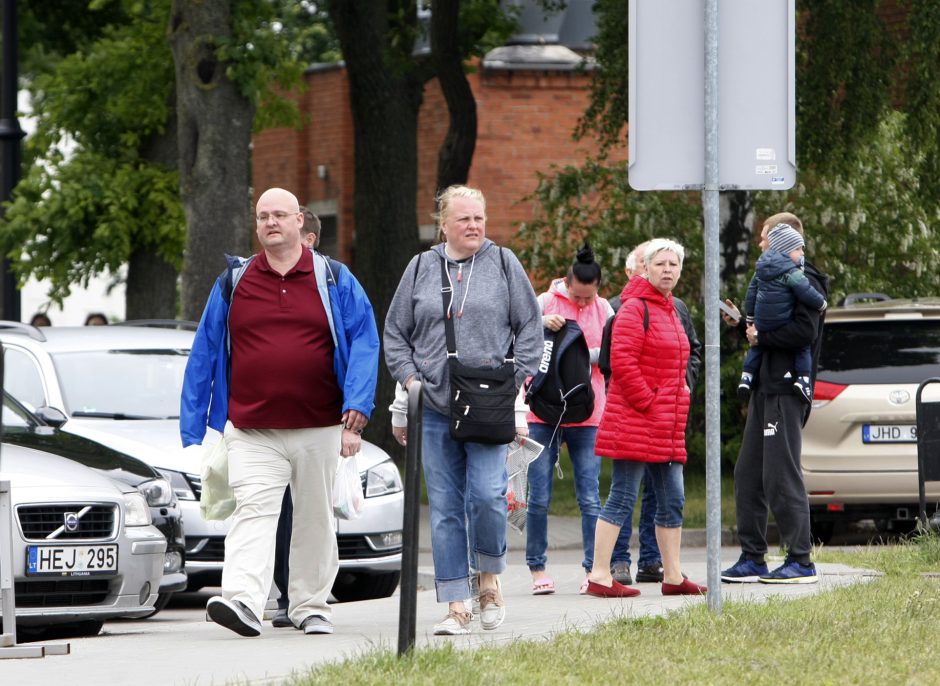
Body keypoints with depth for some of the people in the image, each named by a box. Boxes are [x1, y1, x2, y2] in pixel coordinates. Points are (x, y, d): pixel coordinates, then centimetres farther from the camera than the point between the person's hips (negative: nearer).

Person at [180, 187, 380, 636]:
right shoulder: (233, 283, 9)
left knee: (315, 519, 9)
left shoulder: (333, 281, 6)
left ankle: (311, 606, 20)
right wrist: (193, 429, 6)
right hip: (252, 431, -1)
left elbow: (364, 343, 1)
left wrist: (356, 412, -11)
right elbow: (204, 354, 11)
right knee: (252, 513, -16)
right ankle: (242, 601, -29)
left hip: (318, 430, 1)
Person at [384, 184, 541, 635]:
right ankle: (455, 606, 3)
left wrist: (516, 379, -1)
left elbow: (530, 327, 8)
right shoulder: (421, 269, 11)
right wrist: (409, 377, 2)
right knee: (444, 509, 0)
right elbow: (395, 332, 15)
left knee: (486, 494, -15)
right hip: (435, 410, 2)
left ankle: (490, 577, 10)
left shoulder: (503, 264, 6)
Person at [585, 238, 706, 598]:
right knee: (622, 498, -9)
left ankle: (673, 576, 16)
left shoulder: (669, 311, 19)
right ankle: (599, 575, -8)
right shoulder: (634, 308, -10)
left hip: (667, 427, 9)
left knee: (672, 500, 10)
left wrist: (680, 396, 16)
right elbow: (621, 360, -18)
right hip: (634, 423, -9)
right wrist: (647, 403, -17)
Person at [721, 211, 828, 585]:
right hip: (766, 389, 10)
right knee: (748, 474, 10)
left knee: (780, 476, -10)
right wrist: (746, 323, 10)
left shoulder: (804, 281, -11)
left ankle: (801, 561, -6)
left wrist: (760, 335, -14)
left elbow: (803, 331, -23)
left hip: (787, 390, -10)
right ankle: (752, 558, 15)